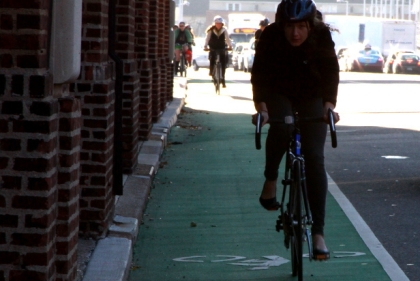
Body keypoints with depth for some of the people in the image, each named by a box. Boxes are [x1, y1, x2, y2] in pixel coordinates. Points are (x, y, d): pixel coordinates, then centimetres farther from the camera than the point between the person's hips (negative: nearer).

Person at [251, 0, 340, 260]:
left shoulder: (322, 34, -23)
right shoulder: (271, 36, -23)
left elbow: (330, 70, -27)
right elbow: (260, 73, -26)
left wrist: (329, 104, -42)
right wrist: (261, 108, -39)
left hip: (312, 97, 0)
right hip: (279, 94, 0)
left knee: (314, 158, -14)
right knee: (281, 127, -35)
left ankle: (318, 231, -13)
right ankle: (270, 180, -7)